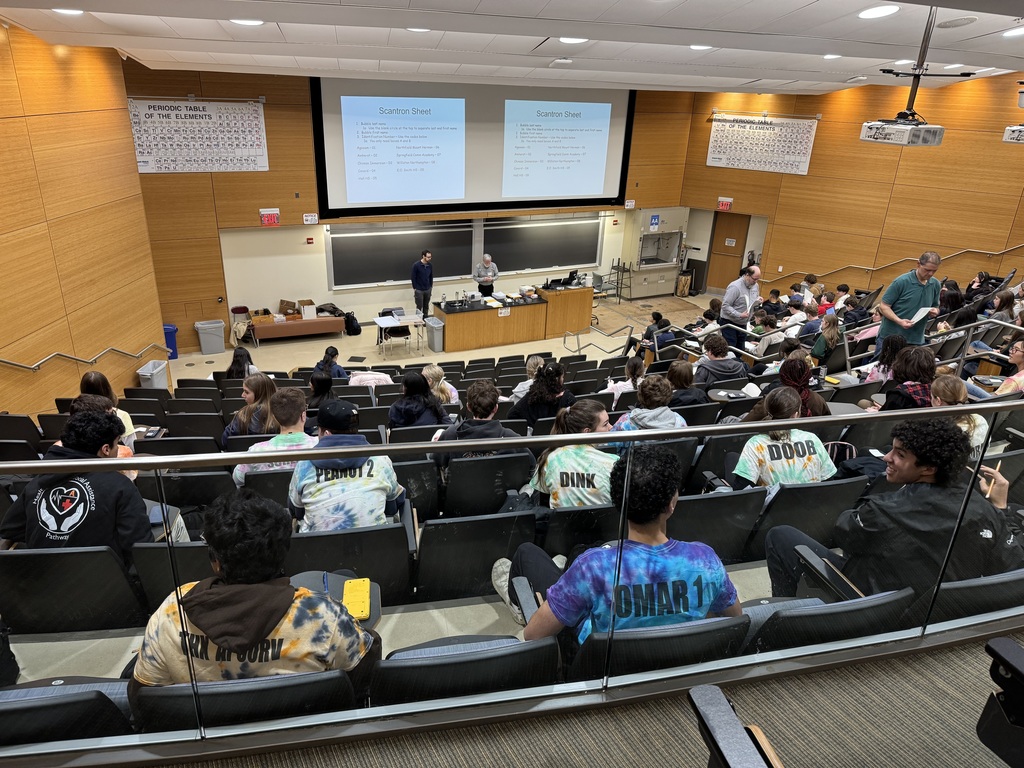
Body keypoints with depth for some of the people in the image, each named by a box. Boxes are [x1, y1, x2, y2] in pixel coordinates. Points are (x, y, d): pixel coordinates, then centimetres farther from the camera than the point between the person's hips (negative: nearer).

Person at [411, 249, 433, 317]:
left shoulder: (430, 265, 1)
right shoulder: (416, 265, -13)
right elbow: (413, 277, -9)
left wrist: (431, 286, 10)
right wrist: (414, 288, -9)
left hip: (428, 290, 5)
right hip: (419, 290, -5)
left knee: (426, 307, 12)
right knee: (419, 307, 1)